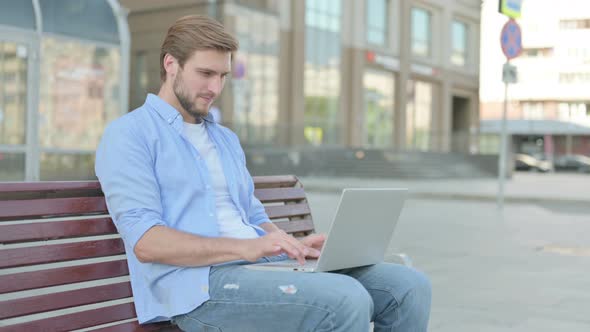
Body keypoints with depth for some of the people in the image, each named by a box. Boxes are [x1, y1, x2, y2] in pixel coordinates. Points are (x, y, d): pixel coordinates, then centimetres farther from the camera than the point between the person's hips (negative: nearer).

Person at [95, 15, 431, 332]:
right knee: (345, 301, -32)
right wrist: (245, 247, -22)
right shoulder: (128, 135, 0)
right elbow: (145, 241, -12)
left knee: (409, 285, -9)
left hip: (264, 264, 8)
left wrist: (293, 244, 1)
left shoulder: (227, 138, 24)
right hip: (199, 282, -7)